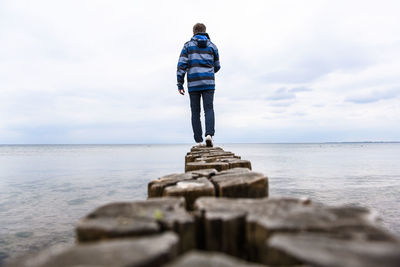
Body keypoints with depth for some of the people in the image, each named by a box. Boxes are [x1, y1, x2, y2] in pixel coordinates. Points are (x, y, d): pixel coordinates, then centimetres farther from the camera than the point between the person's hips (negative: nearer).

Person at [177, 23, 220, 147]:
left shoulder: (188, 45, 8)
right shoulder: (212, 46, 12)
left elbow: (181, 65, -2)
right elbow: (217, 66, 18)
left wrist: (180, 85, -1)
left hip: (193, 83, 0)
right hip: (208, 83, 0)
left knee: (195, 112, 5)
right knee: (209, 110, -1)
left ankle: (199, 141, 4)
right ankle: (209, 134, -23)